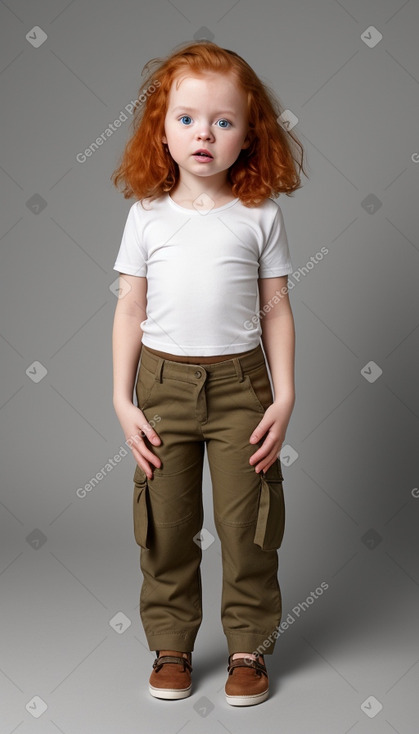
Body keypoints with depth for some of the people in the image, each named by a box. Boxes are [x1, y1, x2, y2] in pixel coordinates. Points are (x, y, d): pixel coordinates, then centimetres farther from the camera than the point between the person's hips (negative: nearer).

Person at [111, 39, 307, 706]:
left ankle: (249, 646, 21)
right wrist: (122, 400, -1)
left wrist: (284, 397, -3)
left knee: (247, 524, 4)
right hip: (163, 382, 1)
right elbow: (131, 310, 4)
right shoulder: (148, 215, 2)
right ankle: (171, 646, 24)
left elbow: (276, 310, 2)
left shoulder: (261, 215, 0)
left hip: (240, 382, -1)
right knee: (165, 524, 8)